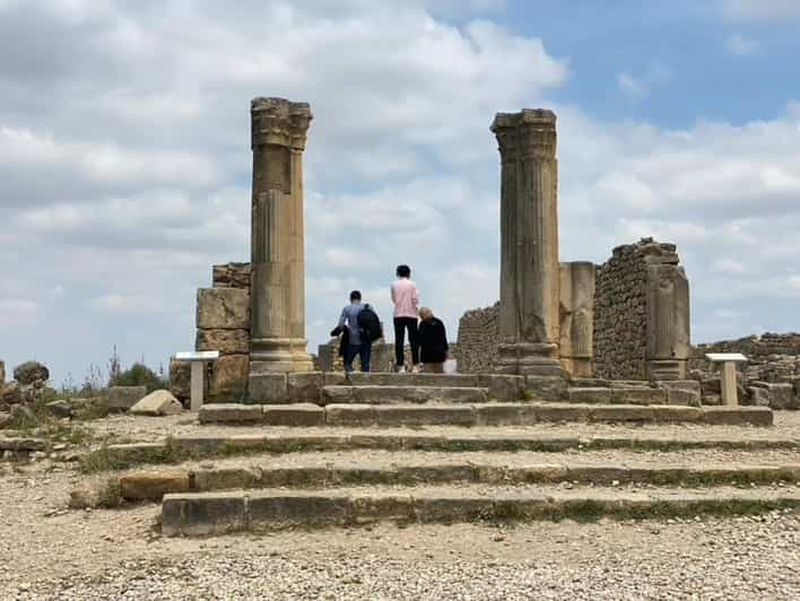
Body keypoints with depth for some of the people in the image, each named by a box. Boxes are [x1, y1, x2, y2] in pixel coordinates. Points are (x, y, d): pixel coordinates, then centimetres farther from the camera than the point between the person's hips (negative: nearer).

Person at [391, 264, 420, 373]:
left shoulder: (394, 285, 3)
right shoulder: (412, 284, -4)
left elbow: (393, 299, 11)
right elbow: (415, 299, -8)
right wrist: (416, 308, 9)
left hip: (398, 315, 1)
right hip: (411, 315, -1)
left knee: (399, 340, 0)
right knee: (413, 340, 5)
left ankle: (401, 366, -7)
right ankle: (415, 366, 0)